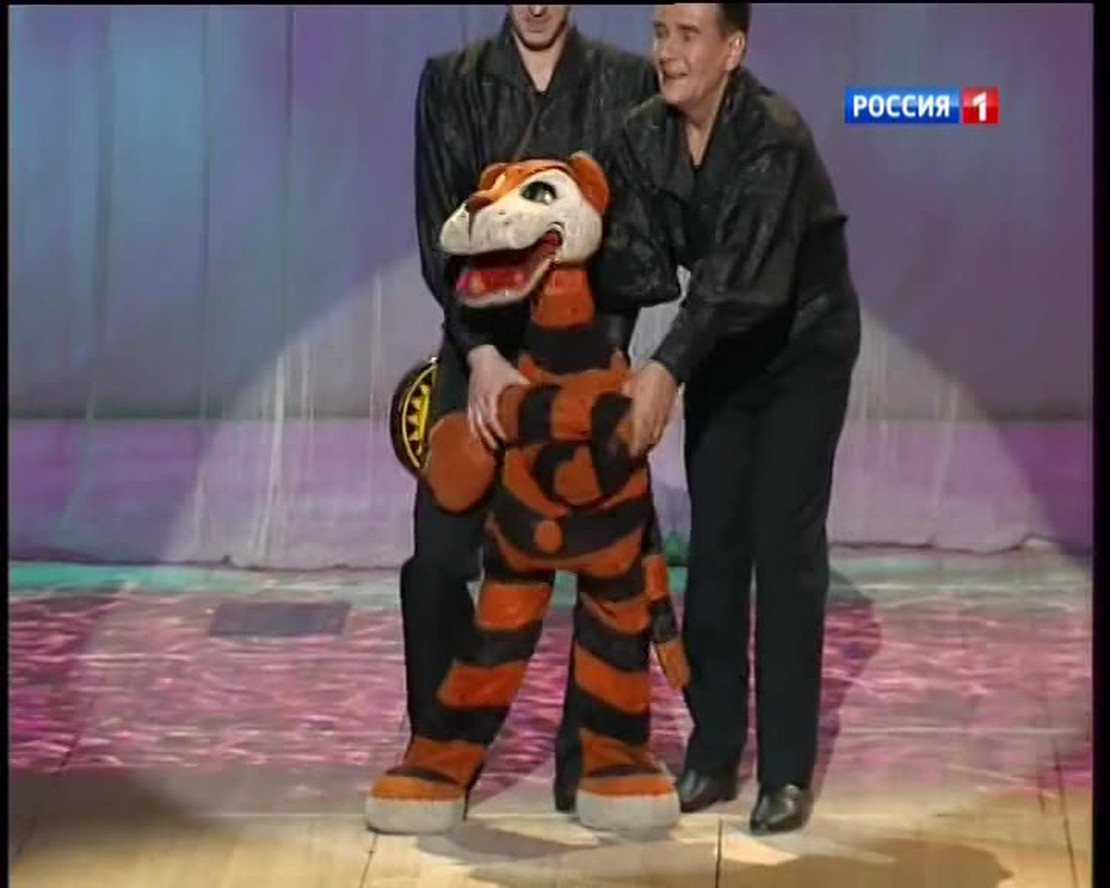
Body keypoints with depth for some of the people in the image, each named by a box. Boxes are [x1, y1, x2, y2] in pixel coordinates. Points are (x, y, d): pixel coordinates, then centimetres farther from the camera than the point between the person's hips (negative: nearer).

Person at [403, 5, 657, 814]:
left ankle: (595, 761, 10)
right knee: (439, 557, -3)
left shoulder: (627, 81, 1)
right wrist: (482, 352, -15)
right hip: (481, 349, 0)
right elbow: (440, 227, -4)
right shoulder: (451, 81, 2)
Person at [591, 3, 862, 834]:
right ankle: (713, 753, 13)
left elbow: (744, 275, -39)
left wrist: (666, 370, -49)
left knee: (784, 548, -8)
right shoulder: (643, 137, -11)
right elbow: (644, 268, -14)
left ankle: (788, 768, -2)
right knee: (714, 547, 5)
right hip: (721, 352, 5)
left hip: (803, 349, -5)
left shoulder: (776, 135, -29)